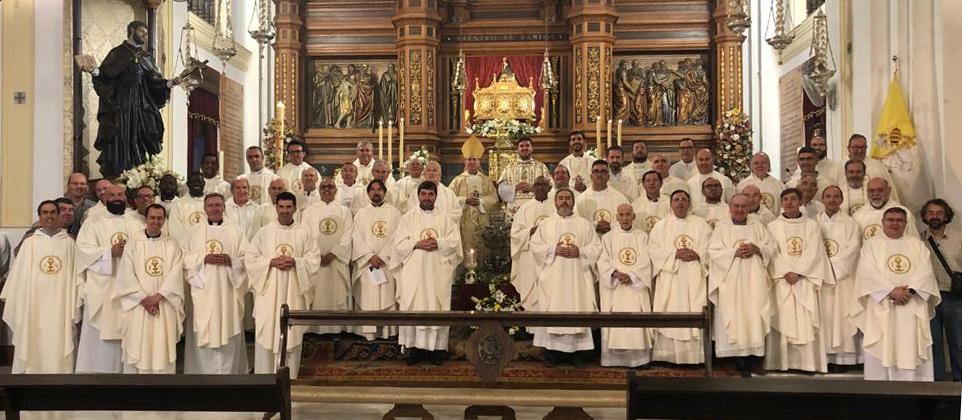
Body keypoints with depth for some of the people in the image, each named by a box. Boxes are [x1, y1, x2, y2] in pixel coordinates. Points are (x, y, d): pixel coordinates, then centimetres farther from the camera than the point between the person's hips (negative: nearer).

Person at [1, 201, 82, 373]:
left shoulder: (69, 242, 5)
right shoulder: (30, 243, 4)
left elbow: (76, 276, 4)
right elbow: (19, 277, 6)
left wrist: (76, 309, 0)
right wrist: (16, 308, 3)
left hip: (61, 307, 0)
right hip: (34, 307, 0)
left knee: (59, 353, 0)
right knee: (33, 350, 2)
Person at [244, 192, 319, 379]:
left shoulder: (304, 233, 5)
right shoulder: (264, 232, 5)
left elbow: (314, 260, 2)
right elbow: (250, 258, 3)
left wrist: (295, 262, -14)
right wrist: (270, 262, -12)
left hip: (294, 291, 0)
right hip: (269, 290, 0)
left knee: (292, 334, 2)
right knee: (266, 334, -1)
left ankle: (289, 378, 12)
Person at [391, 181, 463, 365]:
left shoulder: (445, 218, 12)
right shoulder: (407, 217, 10)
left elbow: (455, 241, 3)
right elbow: (399, 242, 1)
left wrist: (438, 243, -13)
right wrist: (417, 244, -14)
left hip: (438, 272, 1)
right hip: (414, 271, 0)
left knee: (438, 307, -1)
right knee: (413, 307, -4)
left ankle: (437, 347, 4)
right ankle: (414, 347, 1)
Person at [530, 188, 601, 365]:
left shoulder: (585, 224, 11)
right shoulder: (545, 224, 10)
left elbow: (596, 246, 4)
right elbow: (534, 245, 3)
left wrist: (580, 252, -12)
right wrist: (553, 250, -11)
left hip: (577, 277, 0)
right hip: (552, 277, 0)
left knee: (577, 308, -3)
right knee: (553, 310, -3)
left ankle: (575, 349, 3)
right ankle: (552, 350, 3)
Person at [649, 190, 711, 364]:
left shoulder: (700, 224, 13)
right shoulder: (660, 226, 12)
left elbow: (709, 248, 5)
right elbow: (654, 250, 0)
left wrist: (697, 255, -14)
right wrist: (675, 254, -12)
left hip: (694, 279, 1)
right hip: (670, 280, 0)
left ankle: (694, 355, -2)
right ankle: (669, 355, -2)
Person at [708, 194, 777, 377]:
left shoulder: (757, 226, 15)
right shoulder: (721, 226, 8)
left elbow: (772, 248, 9)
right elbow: (714, 252, -2)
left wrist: (756, 249, -9)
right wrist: (735, 252, -14)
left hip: (754, 280, 2)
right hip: (731, 281, -2)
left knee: (754, 314, -5)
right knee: (735, 315, -7)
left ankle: (754, 356, -1)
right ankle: (739, 359, -4)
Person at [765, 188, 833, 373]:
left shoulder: (812, 226, 9)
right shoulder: (773, 226, 9)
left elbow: (813, 253, -1)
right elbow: (772, 254, 0)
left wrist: (797, 272, -12)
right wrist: (786, 273, -12)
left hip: (805, 280, 0)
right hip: (780, 280, 0)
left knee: (806, 321, -5)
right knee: (782, 319, -4)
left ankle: (808, 362, -3)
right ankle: (781, 363, -3)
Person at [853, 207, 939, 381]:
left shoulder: (918, 245, 14)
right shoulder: (871, 246, 7)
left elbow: (925, 272, 1)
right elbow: (868, 274, -6)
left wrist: (910, 291, -15)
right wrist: (891, 291, -17)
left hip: (912, 308, 2)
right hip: (881, 308, -2)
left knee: (912, 351, -1)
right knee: (881, 351, -4)